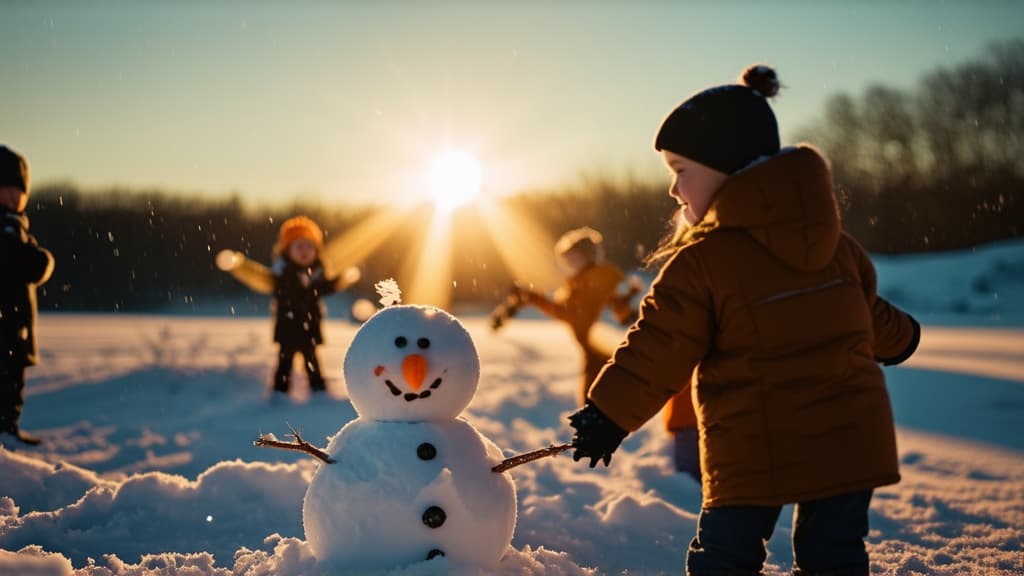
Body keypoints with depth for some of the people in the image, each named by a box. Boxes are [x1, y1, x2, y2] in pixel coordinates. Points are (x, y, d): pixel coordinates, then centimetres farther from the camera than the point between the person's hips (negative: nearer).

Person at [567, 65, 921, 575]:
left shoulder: (700, 262, -10)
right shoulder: (837, 245, 9)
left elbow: (656, 353, -11)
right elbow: (868, 316, 23)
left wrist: (608, 413, -3)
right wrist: (899, 337, 44)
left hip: (756, 453, -5)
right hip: (851, 442, 5)